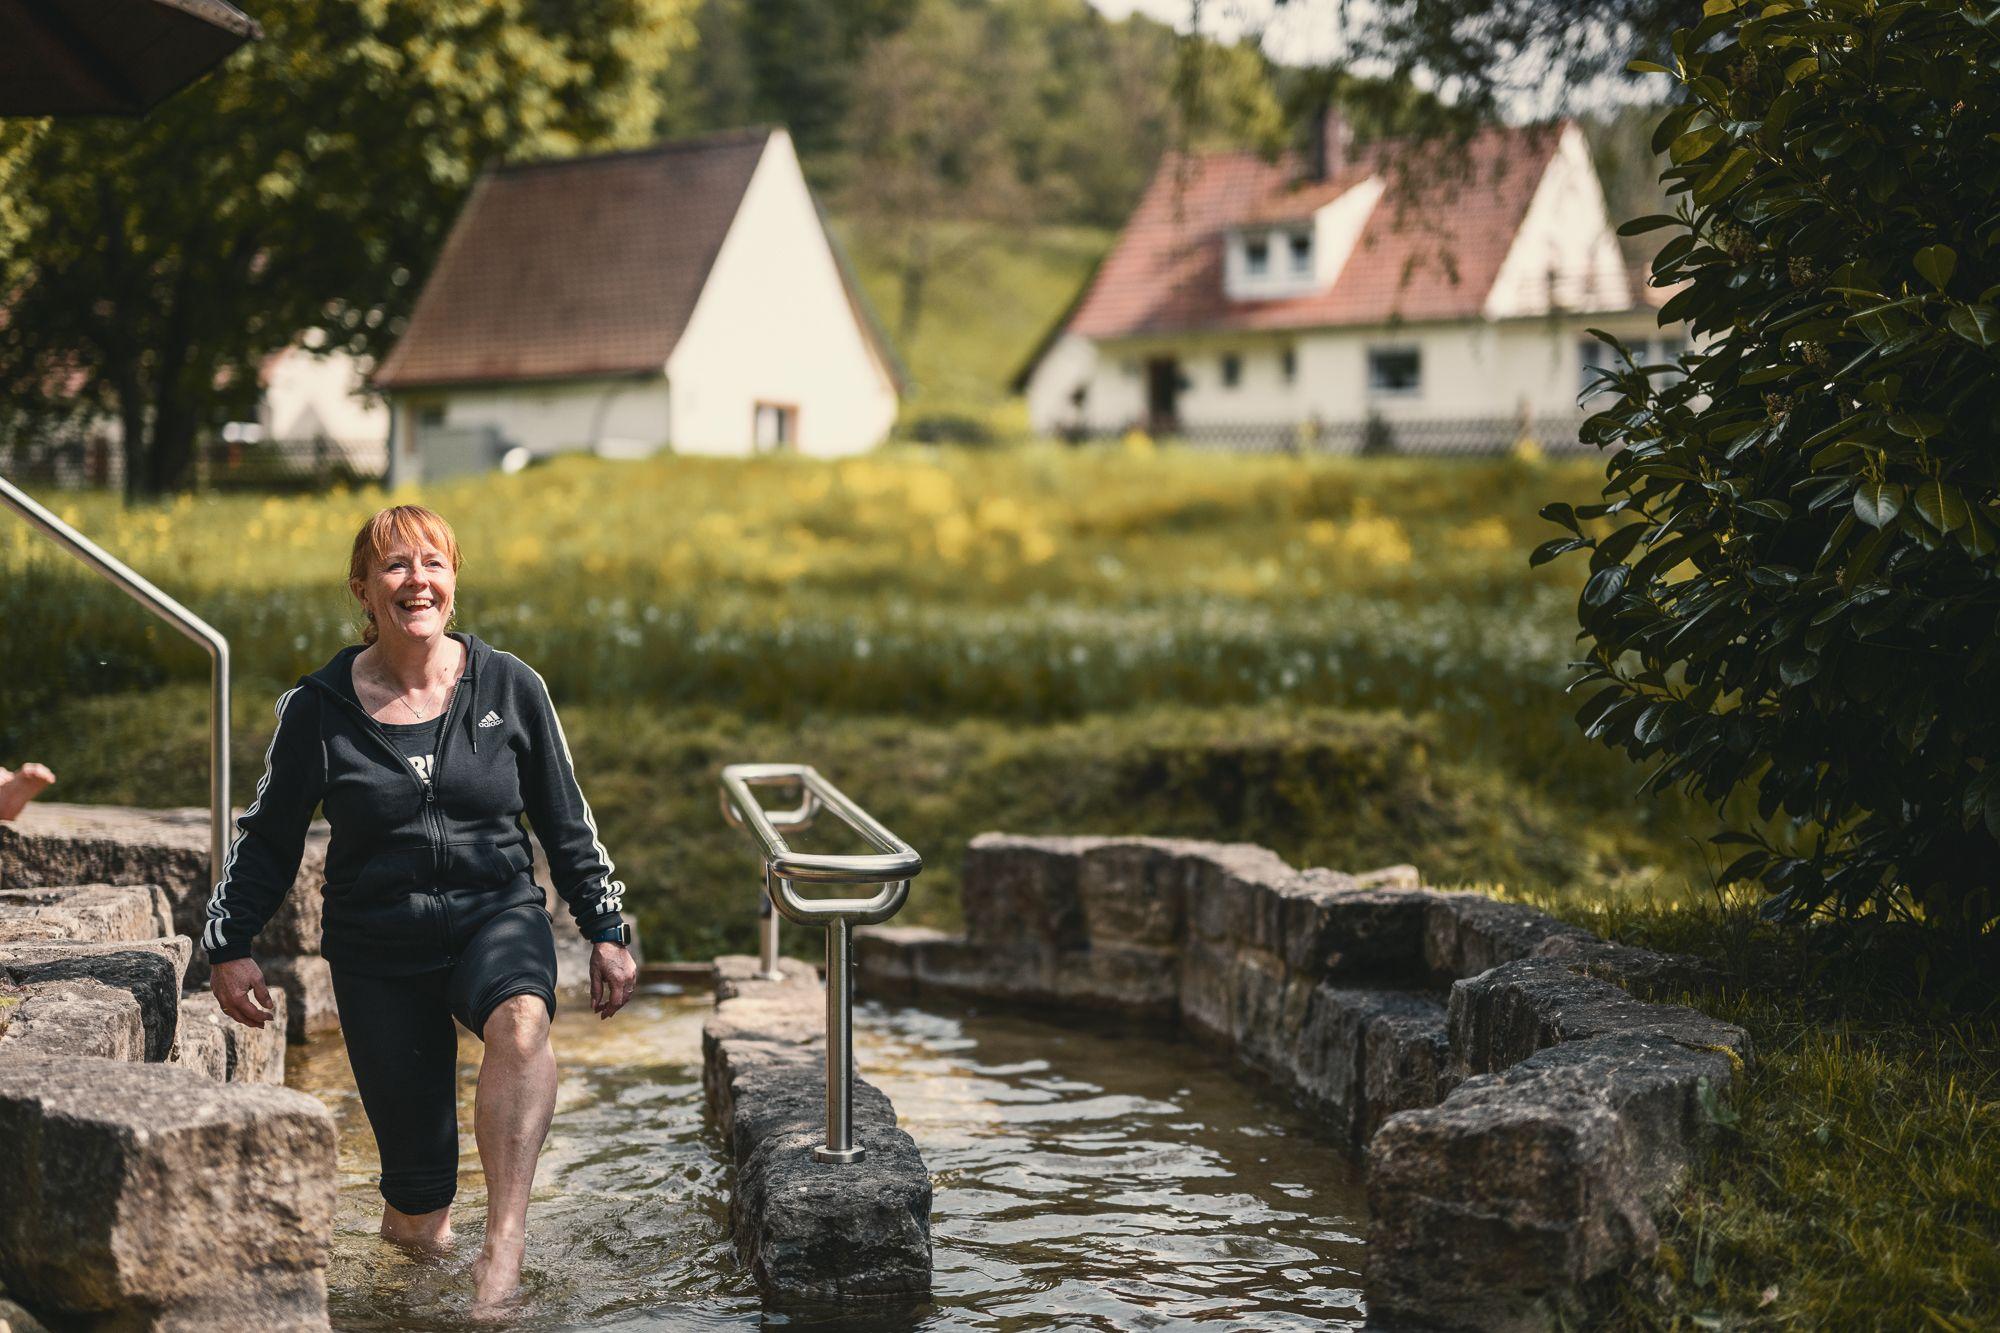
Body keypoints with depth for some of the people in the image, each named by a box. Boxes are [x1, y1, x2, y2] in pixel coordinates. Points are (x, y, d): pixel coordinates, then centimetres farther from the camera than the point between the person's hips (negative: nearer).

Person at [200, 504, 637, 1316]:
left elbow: (566, 822, 7)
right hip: (377, 950, 0)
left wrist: (606, 932, 7)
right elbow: (268, 838, 8)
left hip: (496, 918, 0)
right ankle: (407, 1222, 38)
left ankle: (504, 1248, -37)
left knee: (520, 1020, -38)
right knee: (419, 1199, 0)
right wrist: (229, 945, 7)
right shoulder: (320, 709, -3)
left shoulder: (509, 688, -1)